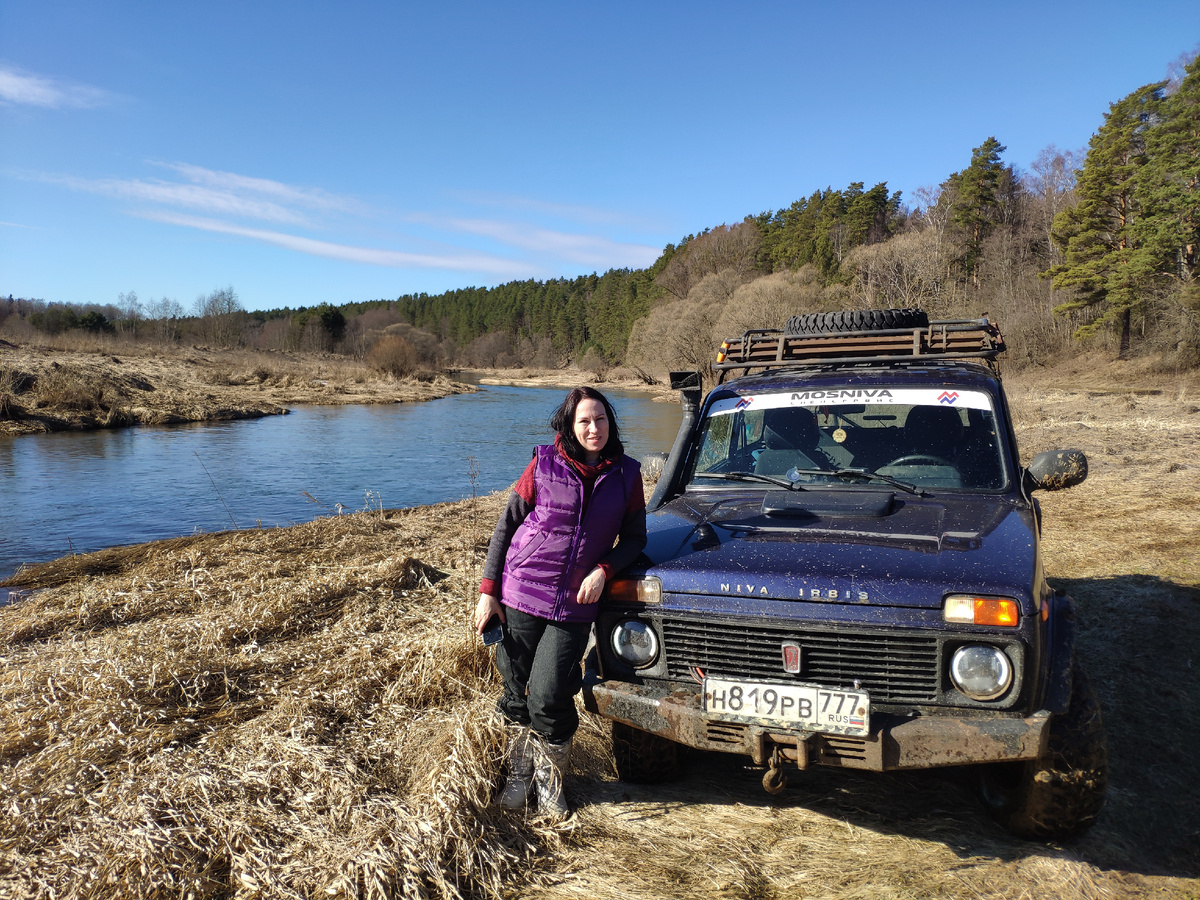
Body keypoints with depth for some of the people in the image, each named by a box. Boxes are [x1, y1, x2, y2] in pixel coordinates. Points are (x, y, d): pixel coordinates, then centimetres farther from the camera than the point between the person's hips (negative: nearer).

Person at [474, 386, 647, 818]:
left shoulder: (626, 474, 2)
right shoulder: (544, 464, -3)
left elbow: (634, 537, 9)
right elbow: (506, 526, 1)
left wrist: (603, 570, -10)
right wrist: (488, 590, -3)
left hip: (575, 604, 0)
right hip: (520, 593, 0)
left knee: (548, 695, -5)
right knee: (516, 692, 8)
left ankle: (549, 779, 20)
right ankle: (520, 773, 30)